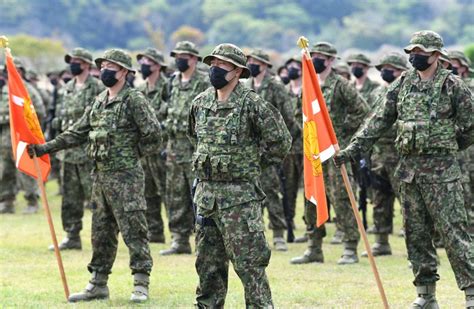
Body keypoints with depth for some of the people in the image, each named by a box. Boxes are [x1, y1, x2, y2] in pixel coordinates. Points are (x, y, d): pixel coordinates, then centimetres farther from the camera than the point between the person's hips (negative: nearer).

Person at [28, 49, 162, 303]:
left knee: (133, 230, -6)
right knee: (101, 232, 12)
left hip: (125, 176, -8)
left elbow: (153, 133, -17)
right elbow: (78, 132, 16)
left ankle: (141, 284, -3)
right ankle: (98, 284, 19)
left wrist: (133, 153, -6)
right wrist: (45, 148, 9)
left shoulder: (134, 100, -10)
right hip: (100, 175, 8)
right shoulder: (99, 102, 14)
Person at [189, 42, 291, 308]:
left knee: (249, 263, -6)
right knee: (207, 264, 12)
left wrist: (253, 165, 1)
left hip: (239, 196, -6)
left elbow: (280, 141, -5)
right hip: (206, 193, 6)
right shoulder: (200, 104, 9)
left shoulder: (252, 104, -10)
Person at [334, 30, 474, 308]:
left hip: (441, 170, -6)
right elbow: (379, 121, 10)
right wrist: (352, 149, 3)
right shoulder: (402, 85, 9)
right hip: (408, 168, 6)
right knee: (416, 233, 8)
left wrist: (443, 147, 7)